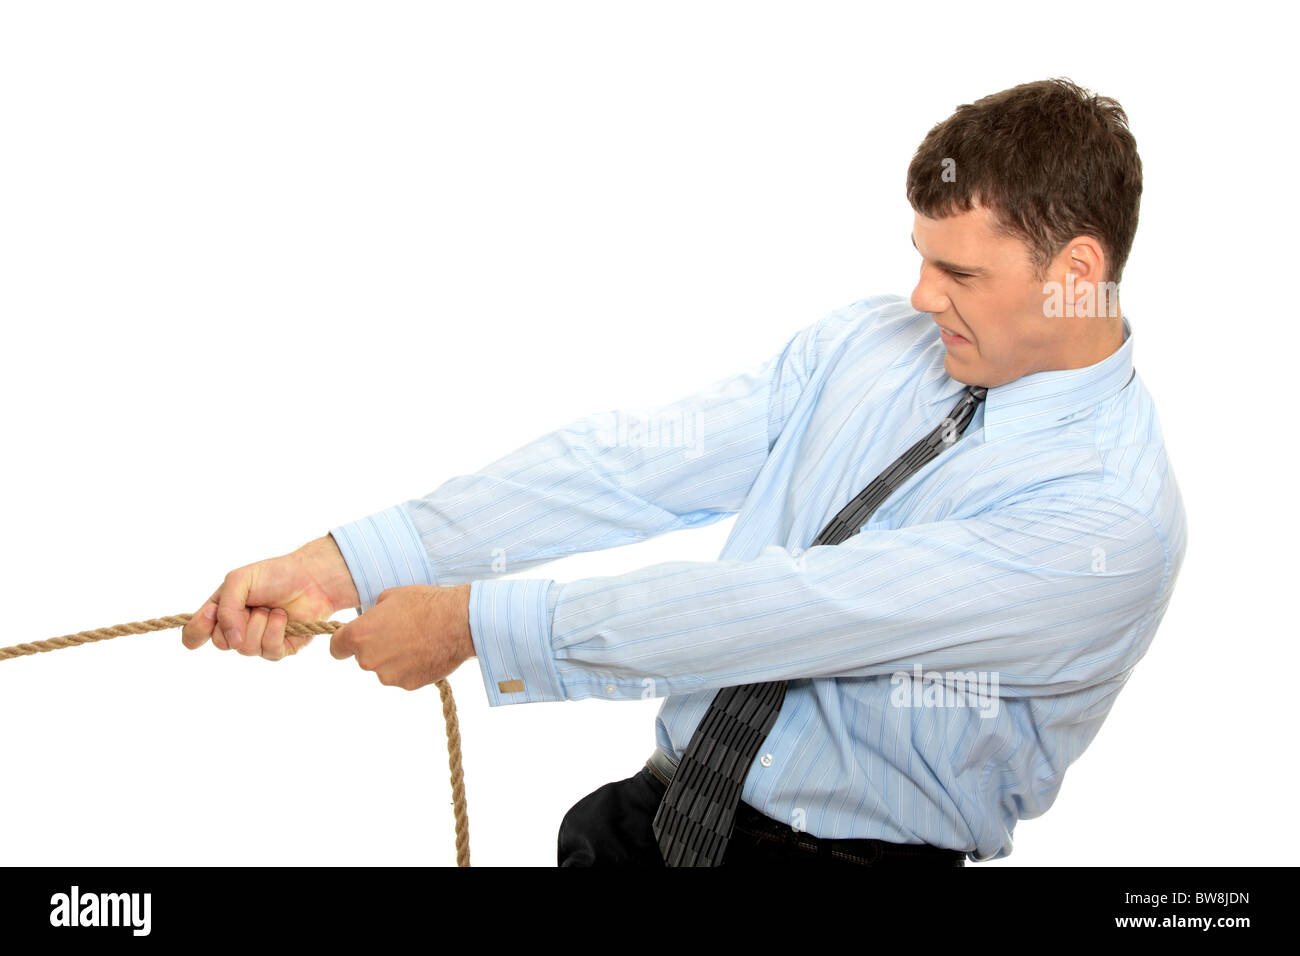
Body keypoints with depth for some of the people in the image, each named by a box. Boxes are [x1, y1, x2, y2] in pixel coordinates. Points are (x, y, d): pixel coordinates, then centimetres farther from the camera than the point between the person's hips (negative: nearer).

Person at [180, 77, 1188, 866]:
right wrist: (346, 563, -15)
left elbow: (796, 608, -24)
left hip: (858, 847, -5)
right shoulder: (864, 343, 2)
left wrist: (477, 620, -23)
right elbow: (635, 465, -7)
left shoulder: (1115, 521, -17)